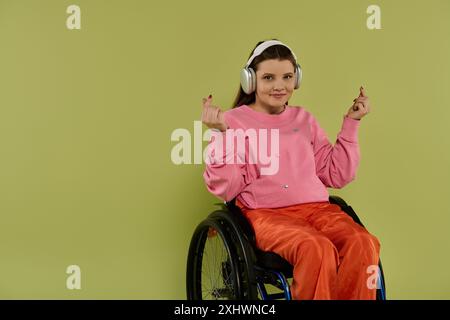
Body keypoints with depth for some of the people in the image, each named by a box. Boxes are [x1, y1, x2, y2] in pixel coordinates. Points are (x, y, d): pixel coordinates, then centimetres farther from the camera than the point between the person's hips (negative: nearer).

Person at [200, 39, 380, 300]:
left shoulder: (304, 119, 19)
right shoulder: (234, 121, 6)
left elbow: (337, 175, 18)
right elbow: (226, 189, -2)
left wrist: (351, 124, 14)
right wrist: (220, 134, -12)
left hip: (317, 208, 4)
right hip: (266, 213, -4)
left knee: (364, 244, -27)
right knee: (317, 248, -35)